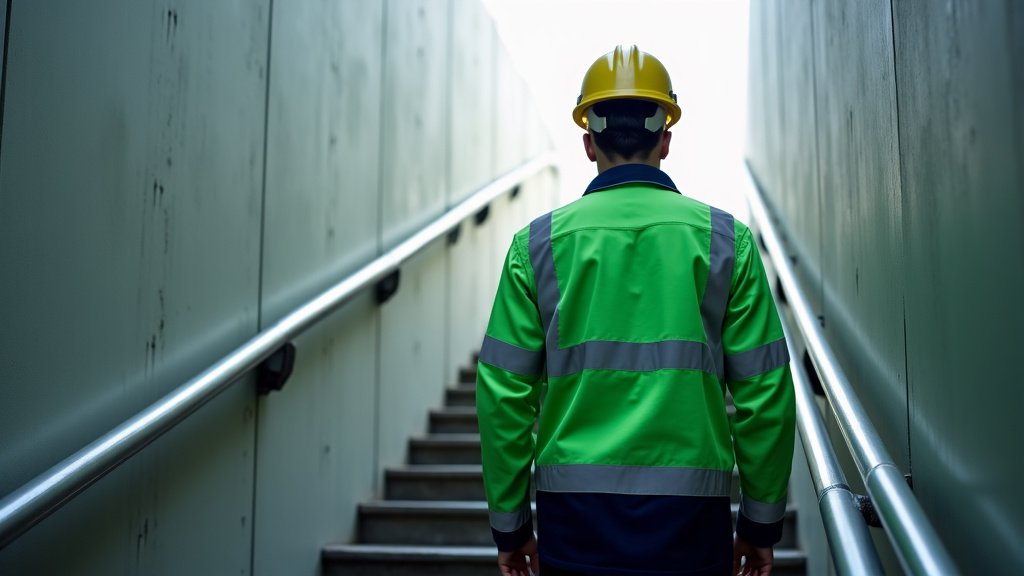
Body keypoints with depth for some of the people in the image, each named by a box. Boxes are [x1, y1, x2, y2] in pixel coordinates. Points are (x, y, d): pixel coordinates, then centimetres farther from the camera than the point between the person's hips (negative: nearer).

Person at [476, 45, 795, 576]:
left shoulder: (539, 243, 0)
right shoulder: (726, 239, 0)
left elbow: (503, 393, -2)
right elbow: (765, 392, -1)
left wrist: (509, 525, 7)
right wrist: (761, 521, 10)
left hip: (573, 514, 0)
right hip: (690, 511, 0)